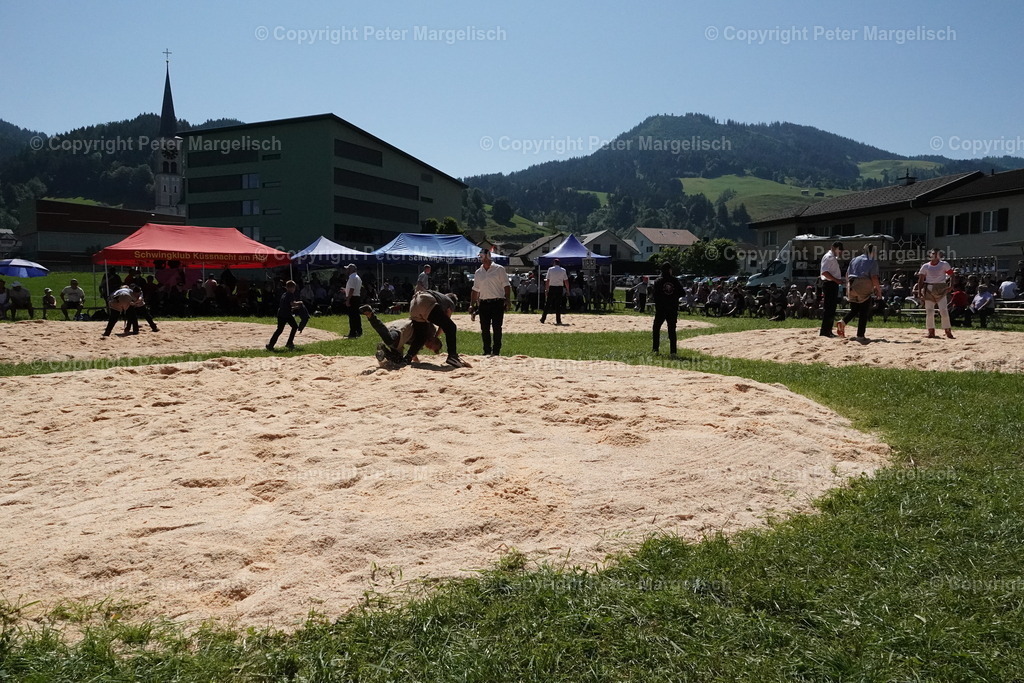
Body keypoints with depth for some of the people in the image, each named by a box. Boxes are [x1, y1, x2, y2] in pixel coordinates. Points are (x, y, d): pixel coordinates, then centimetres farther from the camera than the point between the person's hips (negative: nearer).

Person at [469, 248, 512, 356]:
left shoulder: (499, 269, 1)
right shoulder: (478, 272, 13)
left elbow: (506, 286, -3)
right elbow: (475, 290, 17)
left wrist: (508, 300, -13)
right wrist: (472, 305, 11)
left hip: (497, 302, -4)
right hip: (483, 303, 4)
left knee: (497, 328, -4)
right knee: (484, 329, 5)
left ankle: (496, 351, 3)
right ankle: (487, 351, 15)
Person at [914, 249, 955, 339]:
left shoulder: (944, 265, 4)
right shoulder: (925, 266, 7)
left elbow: (951, 274, 4)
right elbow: (921, 279, 7)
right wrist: (919, 291, 0)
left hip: (941, 289, -2)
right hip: (929, 290, 2)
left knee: (944, 311, -8)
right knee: (929, 312, -1)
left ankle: (948, 331, 1)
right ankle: (931, 331, 9)